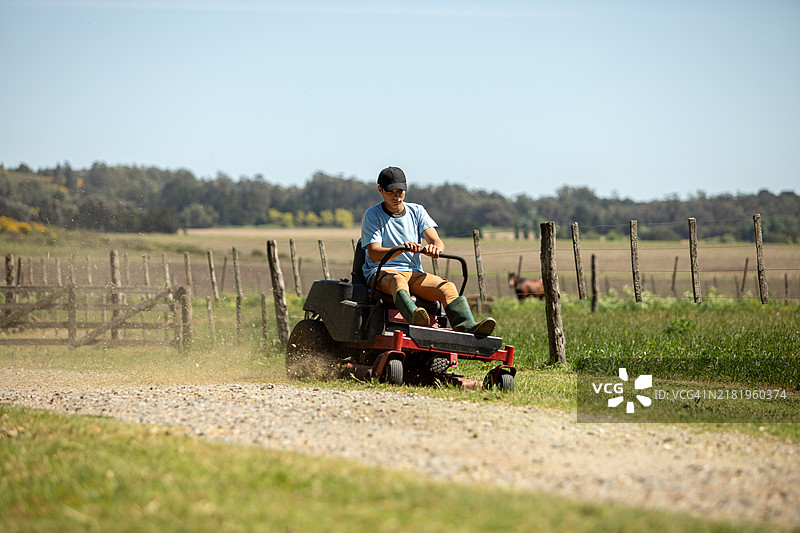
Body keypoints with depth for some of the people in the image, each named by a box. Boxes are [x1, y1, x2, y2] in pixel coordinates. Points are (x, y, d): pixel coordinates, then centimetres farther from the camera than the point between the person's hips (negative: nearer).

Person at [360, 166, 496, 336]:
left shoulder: (417, 211, 13)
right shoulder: (373, 215, 2)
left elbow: (437, 242, -2)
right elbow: (374, 255, -12)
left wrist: (434, 248, -29)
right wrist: (401, 249, -32)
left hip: (413, 273, 4)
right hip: (381, 272, -4)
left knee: (447, 286, -24)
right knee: (397, 280, -40)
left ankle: (466, 327, -48)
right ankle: (415, 319, -70)